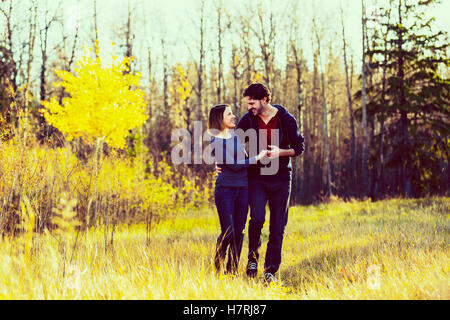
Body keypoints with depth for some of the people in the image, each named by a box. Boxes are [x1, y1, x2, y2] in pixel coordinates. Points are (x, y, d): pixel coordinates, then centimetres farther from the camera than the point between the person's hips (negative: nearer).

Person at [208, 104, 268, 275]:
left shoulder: (237, 136, 12)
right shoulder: (215, 142, -9)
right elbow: (233, 165, -15)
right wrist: (258, 157, -10)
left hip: (243, 189, 6)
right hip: (224, 190, -6)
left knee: (239, 232, 4)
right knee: (227, 233, -9)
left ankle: (232, 271, 13)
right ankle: (217, 268, 9)